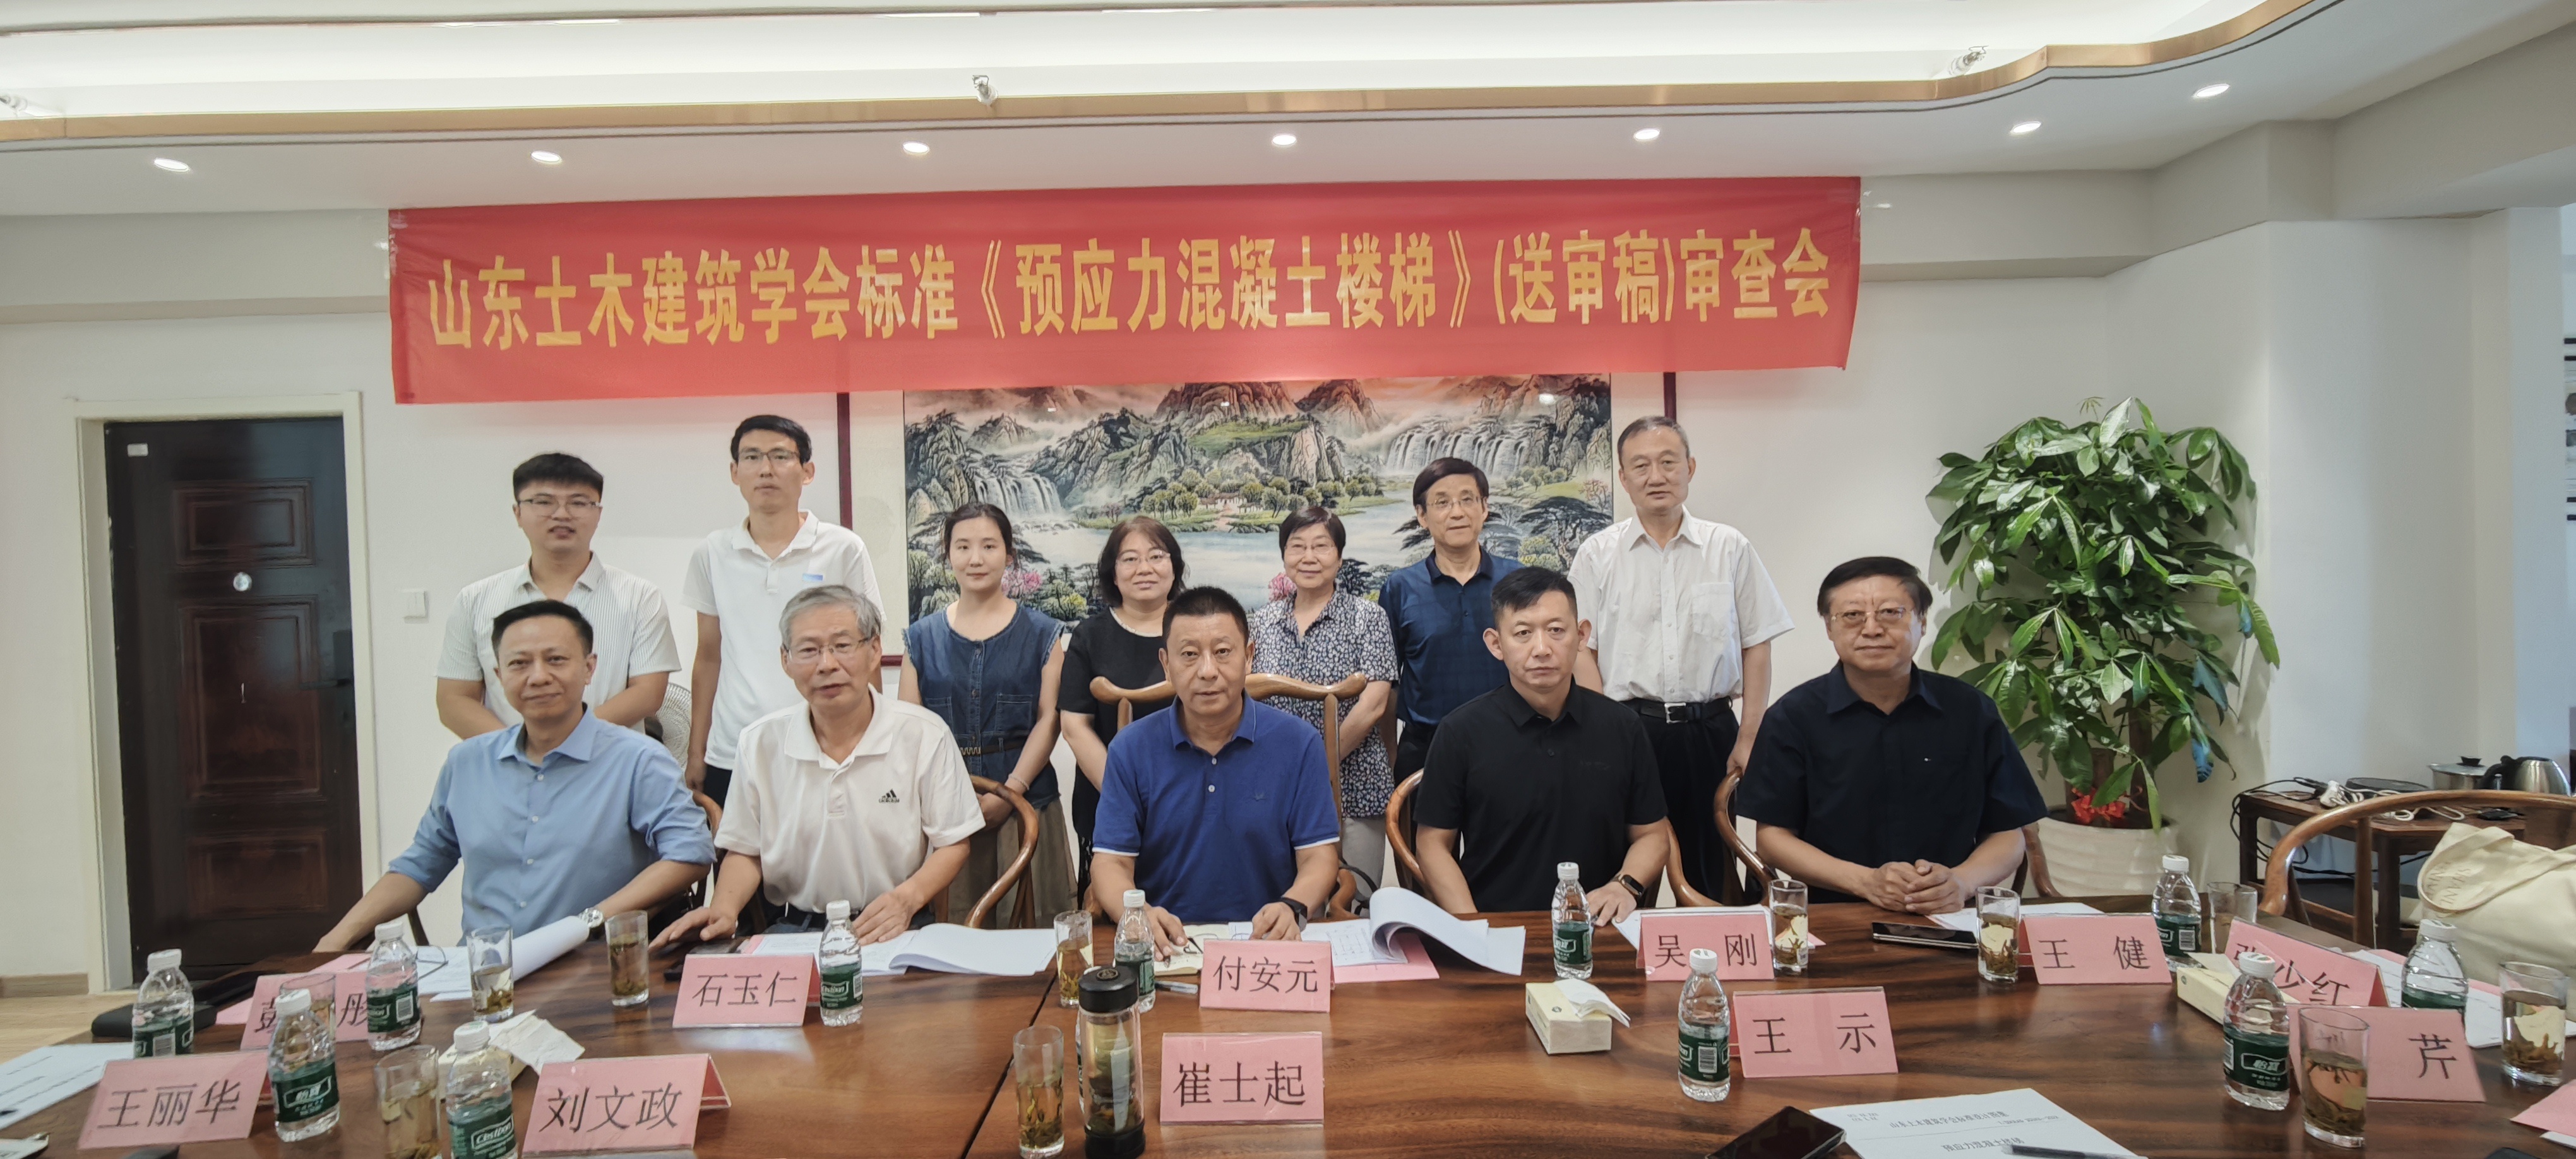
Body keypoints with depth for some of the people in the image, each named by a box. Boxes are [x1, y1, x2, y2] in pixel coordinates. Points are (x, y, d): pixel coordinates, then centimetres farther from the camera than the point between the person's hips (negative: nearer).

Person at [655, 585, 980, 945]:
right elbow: (745, 851, 14)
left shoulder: (924, 736, -3)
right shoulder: (761, 742, 5)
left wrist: (908, 898, -16)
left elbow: (953, 845, 2)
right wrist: (724, 909, -6)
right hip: (792, 930, 1)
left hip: (894, 932, -1)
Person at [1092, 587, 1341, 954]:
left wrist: (1293, 909, -21)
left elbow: (1319, 855, 1)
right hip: (1166, 947, 1)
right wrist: (1138, 916, -22)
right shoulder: (1131, 749, 4)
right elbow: (1111, 862, 1)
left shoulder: (1298, 744, 3)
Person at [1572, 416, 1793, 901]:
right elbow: (1582, 651, 1)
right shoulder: (1596, 554, 4)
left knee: (1711, 870, 6)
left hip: (1710, 729, 1)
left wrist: (1748, 740, -1)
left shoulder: (1730, 549, 7)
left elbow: (1757, 647, 6)